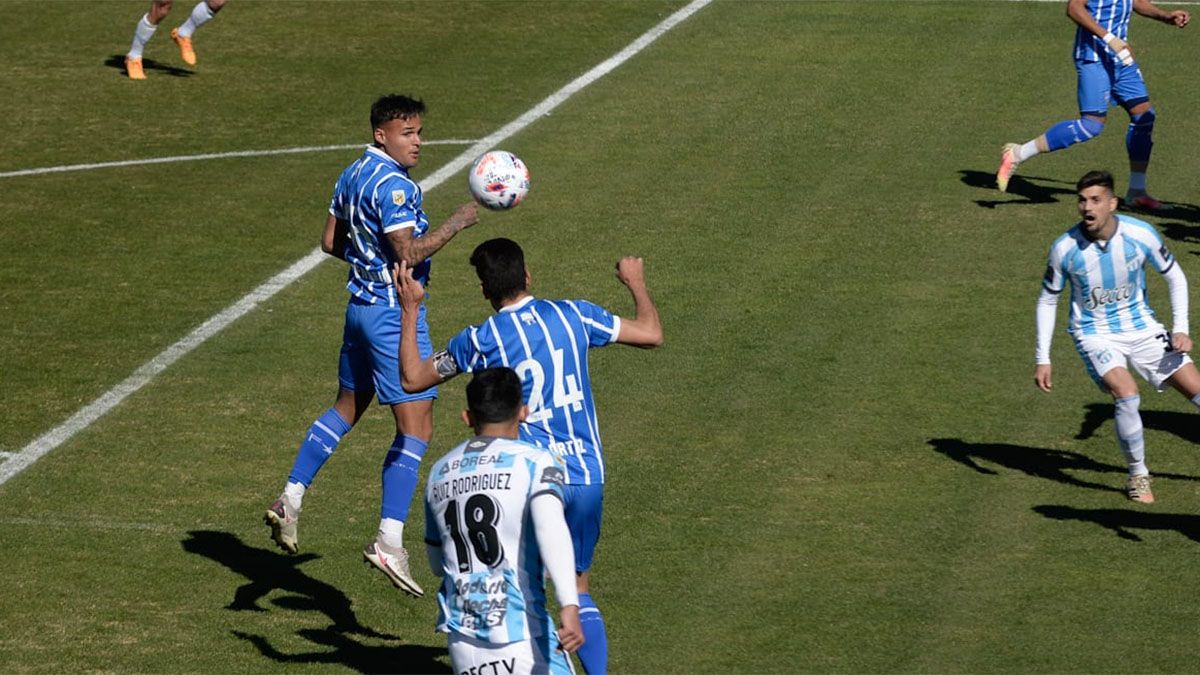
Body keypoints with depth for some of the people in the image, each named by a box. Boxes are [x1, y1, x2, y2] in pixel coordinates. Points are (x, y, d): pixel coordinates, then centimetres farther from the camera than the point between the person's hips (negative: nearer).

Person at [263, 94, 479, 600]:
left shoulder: (353, 175, 9)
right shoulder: (392, 185, -19)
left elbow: (331, 242, 16)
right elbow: (410, 251, -26)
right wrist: (458, 222, -16)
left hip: (361, 305, 9)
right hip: (396, 313, -9)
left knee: (347, 408, 25)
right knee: (416, 428, -7)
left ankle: (291, 498, 24)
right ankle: (389, 540, -13)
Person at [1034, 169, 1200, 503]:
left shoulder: (1141, 235, -16)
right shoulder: (1065, 248, -18)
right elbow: (1047, 301, -3)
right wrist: (1043, 360, -5)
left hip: (1141, 326, 2)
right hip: (1095, 334, -2)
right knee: (1126, 396, -26)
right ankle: (1138, 475, -5)